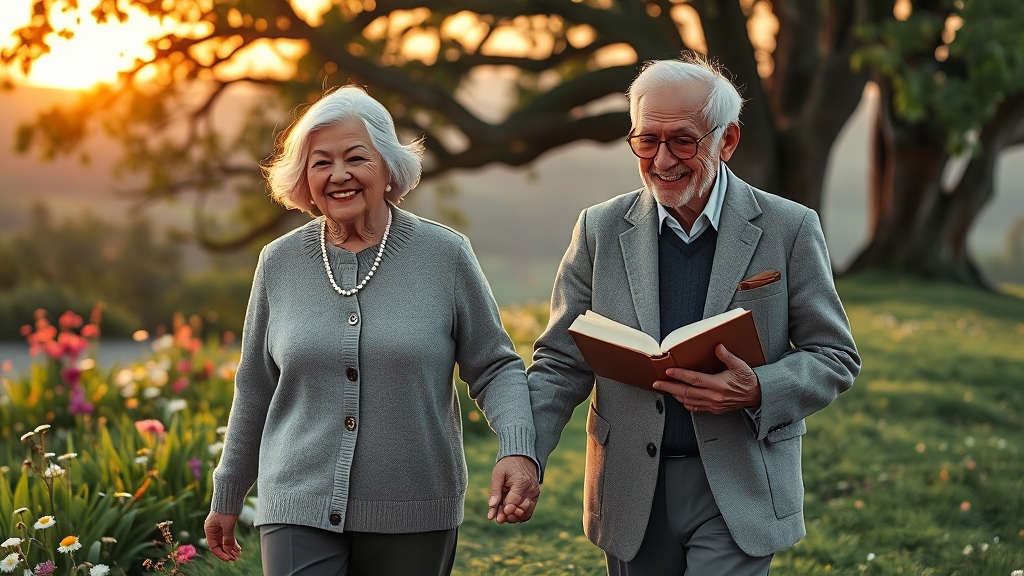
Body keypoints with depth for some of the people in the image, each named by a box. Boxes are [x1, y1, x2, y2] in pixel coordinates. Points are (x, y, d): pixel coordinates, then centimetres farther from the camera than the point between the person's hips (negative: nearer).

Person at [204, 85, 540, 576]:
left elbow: (494, 368, 1)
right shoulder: (279, 263, 4)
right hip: (300, 511, 1)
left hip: (413, 517, -1)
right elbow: (254, 391, 13)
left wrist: (518, 449, -17)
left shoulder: (446, 255, -2)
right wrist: (227, 497, 18)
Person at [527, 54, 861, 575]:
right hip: (632, 494, 3)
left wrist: (757, 392, -19)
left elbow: (836, 357, 1)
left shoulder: (788, 229, -3)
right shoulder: (600, 230, 2)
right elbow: (561, 362, 3)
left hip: (739, 494, -2)